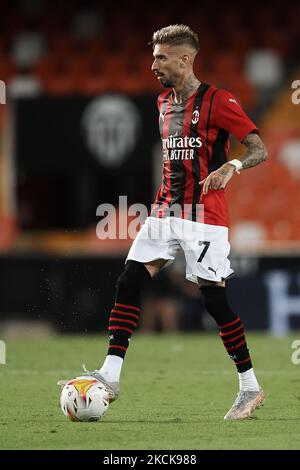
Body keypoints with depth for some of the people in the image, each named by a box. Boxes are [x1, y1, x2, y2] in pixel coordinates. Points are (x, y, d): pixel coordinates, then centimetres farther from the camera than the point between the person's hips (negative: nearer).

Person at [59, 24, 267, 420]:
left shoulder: (217, 101, -10)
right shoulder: (164, 102, 14)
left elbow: (260, 150, -13)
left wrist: (231, 167, -31)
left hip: (204, 215, -7)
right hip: (166, 212, 7)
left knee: (214, 299, -8)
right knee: (128, 283, -4)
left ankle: (251, 388, 4)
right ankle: (110, 376, -3)